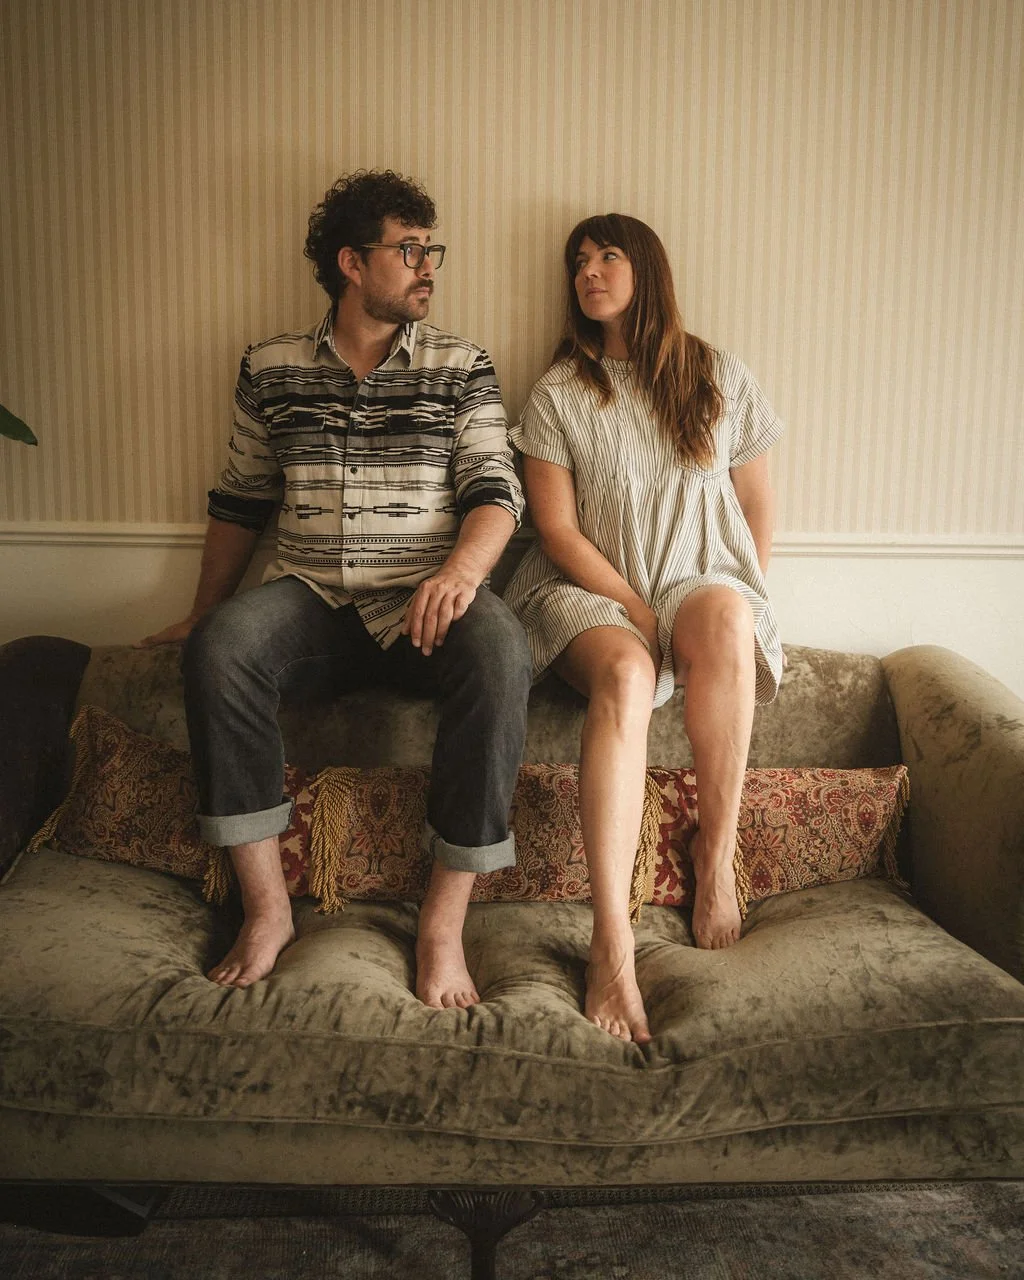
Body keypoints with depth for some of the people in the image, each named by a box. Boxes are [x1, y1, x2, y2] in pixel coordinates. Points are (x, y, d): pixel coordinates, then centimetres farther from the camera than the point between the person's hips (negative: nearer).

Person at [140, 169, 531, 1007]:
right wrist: (202, 615, 21)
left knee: (501, 660, -34)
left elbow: (495, 491, -2)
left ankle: (445, 922, -23)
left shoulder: (463, 369, 9)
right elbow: (240, 503, 20)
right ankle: (267, 908, -18)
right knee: (218, 650, -30)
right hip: (310, 600, 2)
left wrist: (459, 570, -23)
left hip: (424, 603, -1)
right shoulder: (270, 370, 13)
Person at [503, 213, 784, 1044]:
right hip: (590, 594, -1)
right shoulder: (558, 395, 4)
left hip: (700, 582, 2)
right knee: (624, 671, -36)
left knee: (725, 617, -36)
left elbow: (758, 509, 12)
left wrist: (730, 607, 0)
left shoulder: (720, 379, 10)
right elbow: (557, 531, -2)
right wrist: (640, 612, -12)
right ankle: (612, 944, -39)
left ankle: (716, 852, -20)